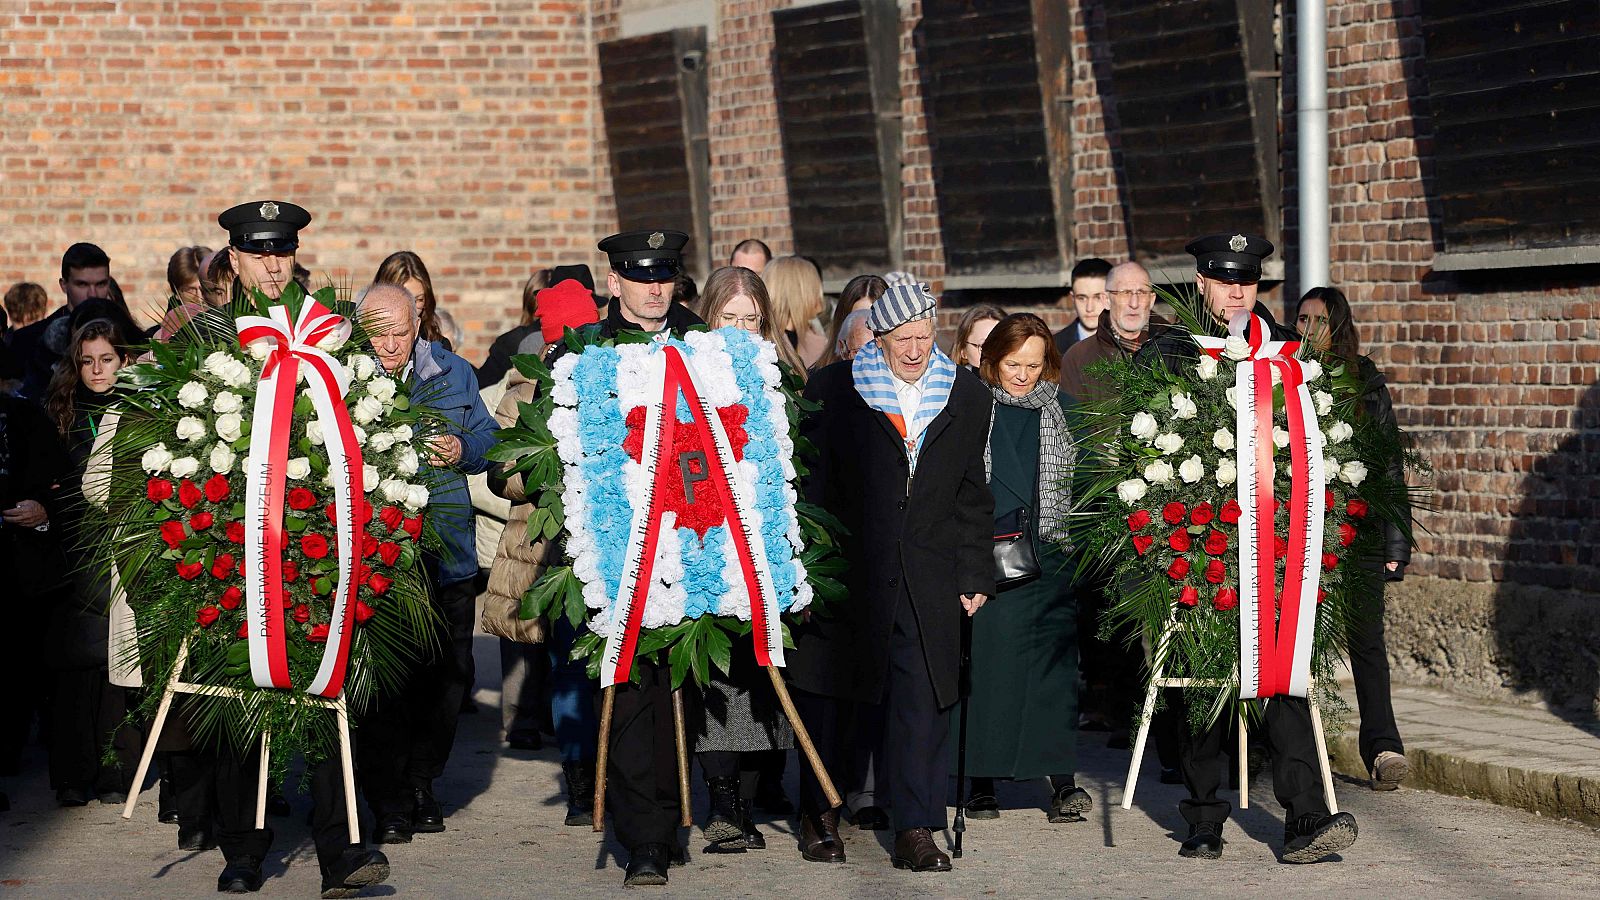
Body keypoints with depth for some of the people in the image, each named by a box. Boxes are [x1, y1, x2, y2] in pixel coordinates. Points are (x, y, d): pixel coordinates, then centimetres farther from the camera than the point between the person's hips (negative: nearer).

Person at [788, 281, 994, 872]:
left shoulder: (968, 397, 8)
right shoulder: (833, 390, -1)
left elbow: (972, 495, 12)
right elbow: (812, 484, 0)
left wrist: (975, 574, 7)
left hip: (928, 578, 1)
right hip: (846, 571, -1)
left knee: (923, 695, -6)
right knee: (827, 691, 8)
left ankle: (915, 830, -2)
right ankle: (820, 815, 25)